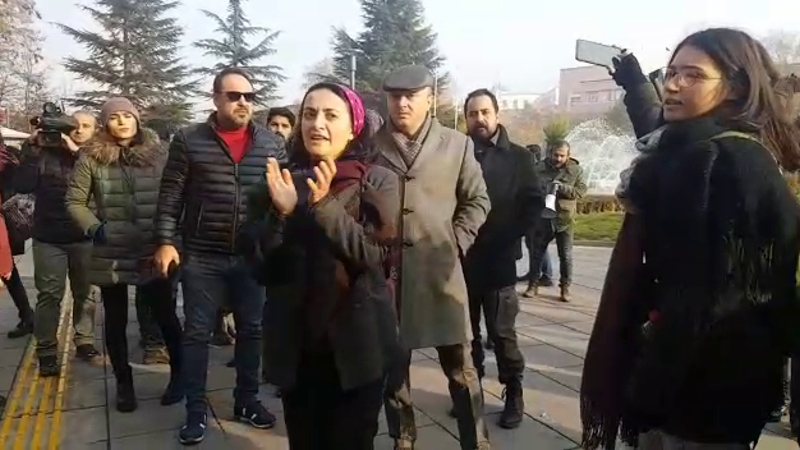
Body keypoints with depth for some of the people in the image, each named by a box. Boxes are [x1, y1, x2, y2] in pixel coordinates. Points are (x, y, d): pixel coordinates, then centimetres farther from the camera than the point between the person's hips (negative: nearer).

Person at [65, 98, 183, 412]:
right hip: (111, 253, 1)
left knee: (165, 315, 5)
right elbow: (74, 201, 2)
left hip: (153, 251, 0)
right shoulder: (91, 157, -1)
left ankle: (178, 375, 25)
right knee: (116, 320, 12)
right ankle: (123, 383, 28)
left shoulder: (156, 154, 1)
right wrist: (95, 228, -11)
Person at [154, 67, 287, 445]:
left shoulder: (272, 144, 2)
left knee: (251, 330, 12)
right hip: (202, 256, -2)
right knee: (197, 333, 7)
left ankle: (246, 400, 30)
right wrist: (165, 241, -8)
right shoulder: (189, 141, -2)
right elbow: (171, 195, -1)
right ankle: (196, 411, 20)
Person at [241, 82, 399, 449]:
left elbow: (376, 255, -16)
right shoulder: (284, 182, 4)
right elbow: (260, 264, 1)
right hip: (296, 344, 3)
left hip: (356, 343, -3)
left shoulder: (378, 181, -5)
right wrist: (281, 213, -16)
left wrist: (325, 205, -25)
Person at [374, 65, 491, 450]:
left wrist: (456, 241, 0)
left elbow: (477, 200, 11)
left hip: (440, 270, 0)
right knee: (392, 365, 11)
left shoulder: (456, 144, 5)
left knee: (460, 365, 6)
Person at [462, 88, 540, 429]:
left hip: (498, 260, -2)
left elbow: (534, 203, -3)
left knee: (502, 333, 4)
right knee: (466, 331, 12)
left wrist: (507, 237, -11)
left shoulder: (518, 157, 1)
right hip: (462, 259, 2)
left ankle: (514, 396, 19)